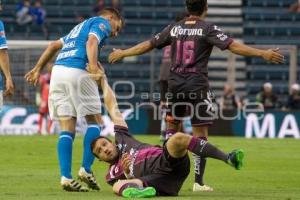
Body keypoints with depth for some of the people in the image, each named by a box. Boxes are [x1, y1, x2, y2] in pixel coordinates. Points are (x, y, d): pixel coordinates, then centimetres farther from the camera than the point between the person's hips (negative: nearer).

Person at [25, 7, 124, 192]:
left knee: (67, 130, 5)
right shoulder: (102, 23, 9)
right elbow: (92, 41, -12)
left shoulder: (81, 26, 33)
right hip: (77, 71, -7)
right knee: (95, 122, 7)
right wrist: (94, 67, -25)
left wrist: (38, 69, 32)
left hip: (58, 71, 7)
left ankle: (66, 177, -5)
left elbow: (54, 45, 32)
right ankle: (86, 169, -3)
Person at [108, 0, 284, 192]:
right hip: (198, 87, -4)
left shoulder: (174, 28, 8)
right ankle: (198, 182, -1)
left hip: (175, 85, 4)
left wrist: (122, 53, 29)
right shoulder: (207, 29, -5)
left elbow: (148, 45, 15)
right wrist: (262, 53, -15)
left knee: (172, 126, 20)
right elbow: (232, 45, -14)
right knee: (200, 133, 1)